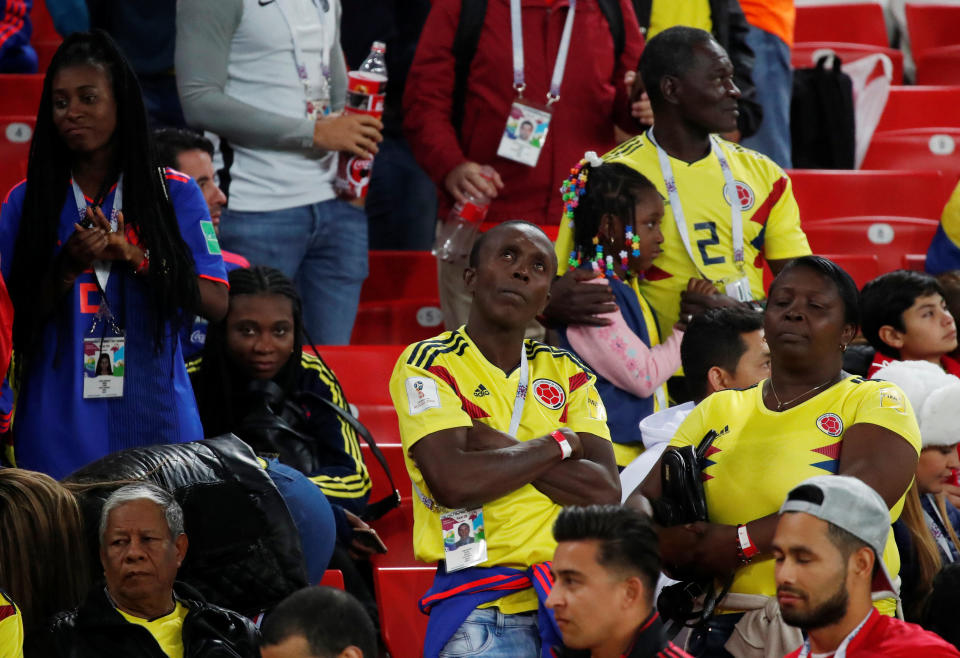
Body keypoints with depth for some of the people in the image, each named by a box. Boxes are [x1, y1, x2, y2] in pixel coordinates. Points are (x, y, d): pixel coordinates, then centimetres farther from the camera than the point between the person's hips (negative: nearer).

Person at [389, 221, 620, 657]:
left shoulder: (567, 373, 18)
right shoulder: (428, 364, 4)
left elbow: (605, 492, 2)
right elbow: (453, 482, -14)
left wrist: (494, 443, -5)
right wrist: (559, 444, -1)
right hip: (486, 606, -4)